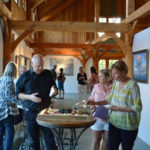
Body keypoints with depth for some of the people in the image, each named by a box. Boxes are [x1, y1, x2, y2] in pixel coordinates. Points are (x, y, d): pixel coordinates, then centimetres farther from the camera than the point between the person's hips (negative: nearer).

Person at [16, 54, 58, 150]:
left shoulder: (48, 74, 5)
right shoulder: (25, 76, 0)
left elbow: (55, 88, 16)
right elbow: (17, 93, 2)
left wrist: (55, 91, -8)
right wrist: (30, 97, -14)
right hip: (30, 112, 0)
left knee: (50, 138, 1)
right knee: (33, 140, 10)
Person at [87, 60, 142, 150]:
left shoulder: (133, 85, -16)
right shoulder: (116, 83, 3)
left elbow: (138, 107, -17)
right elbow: (110, 99, 13)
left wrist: (119, 108, -24)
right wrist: (95, 103, 2)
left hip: (128, 126, -5)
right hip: (114, 122, 5)